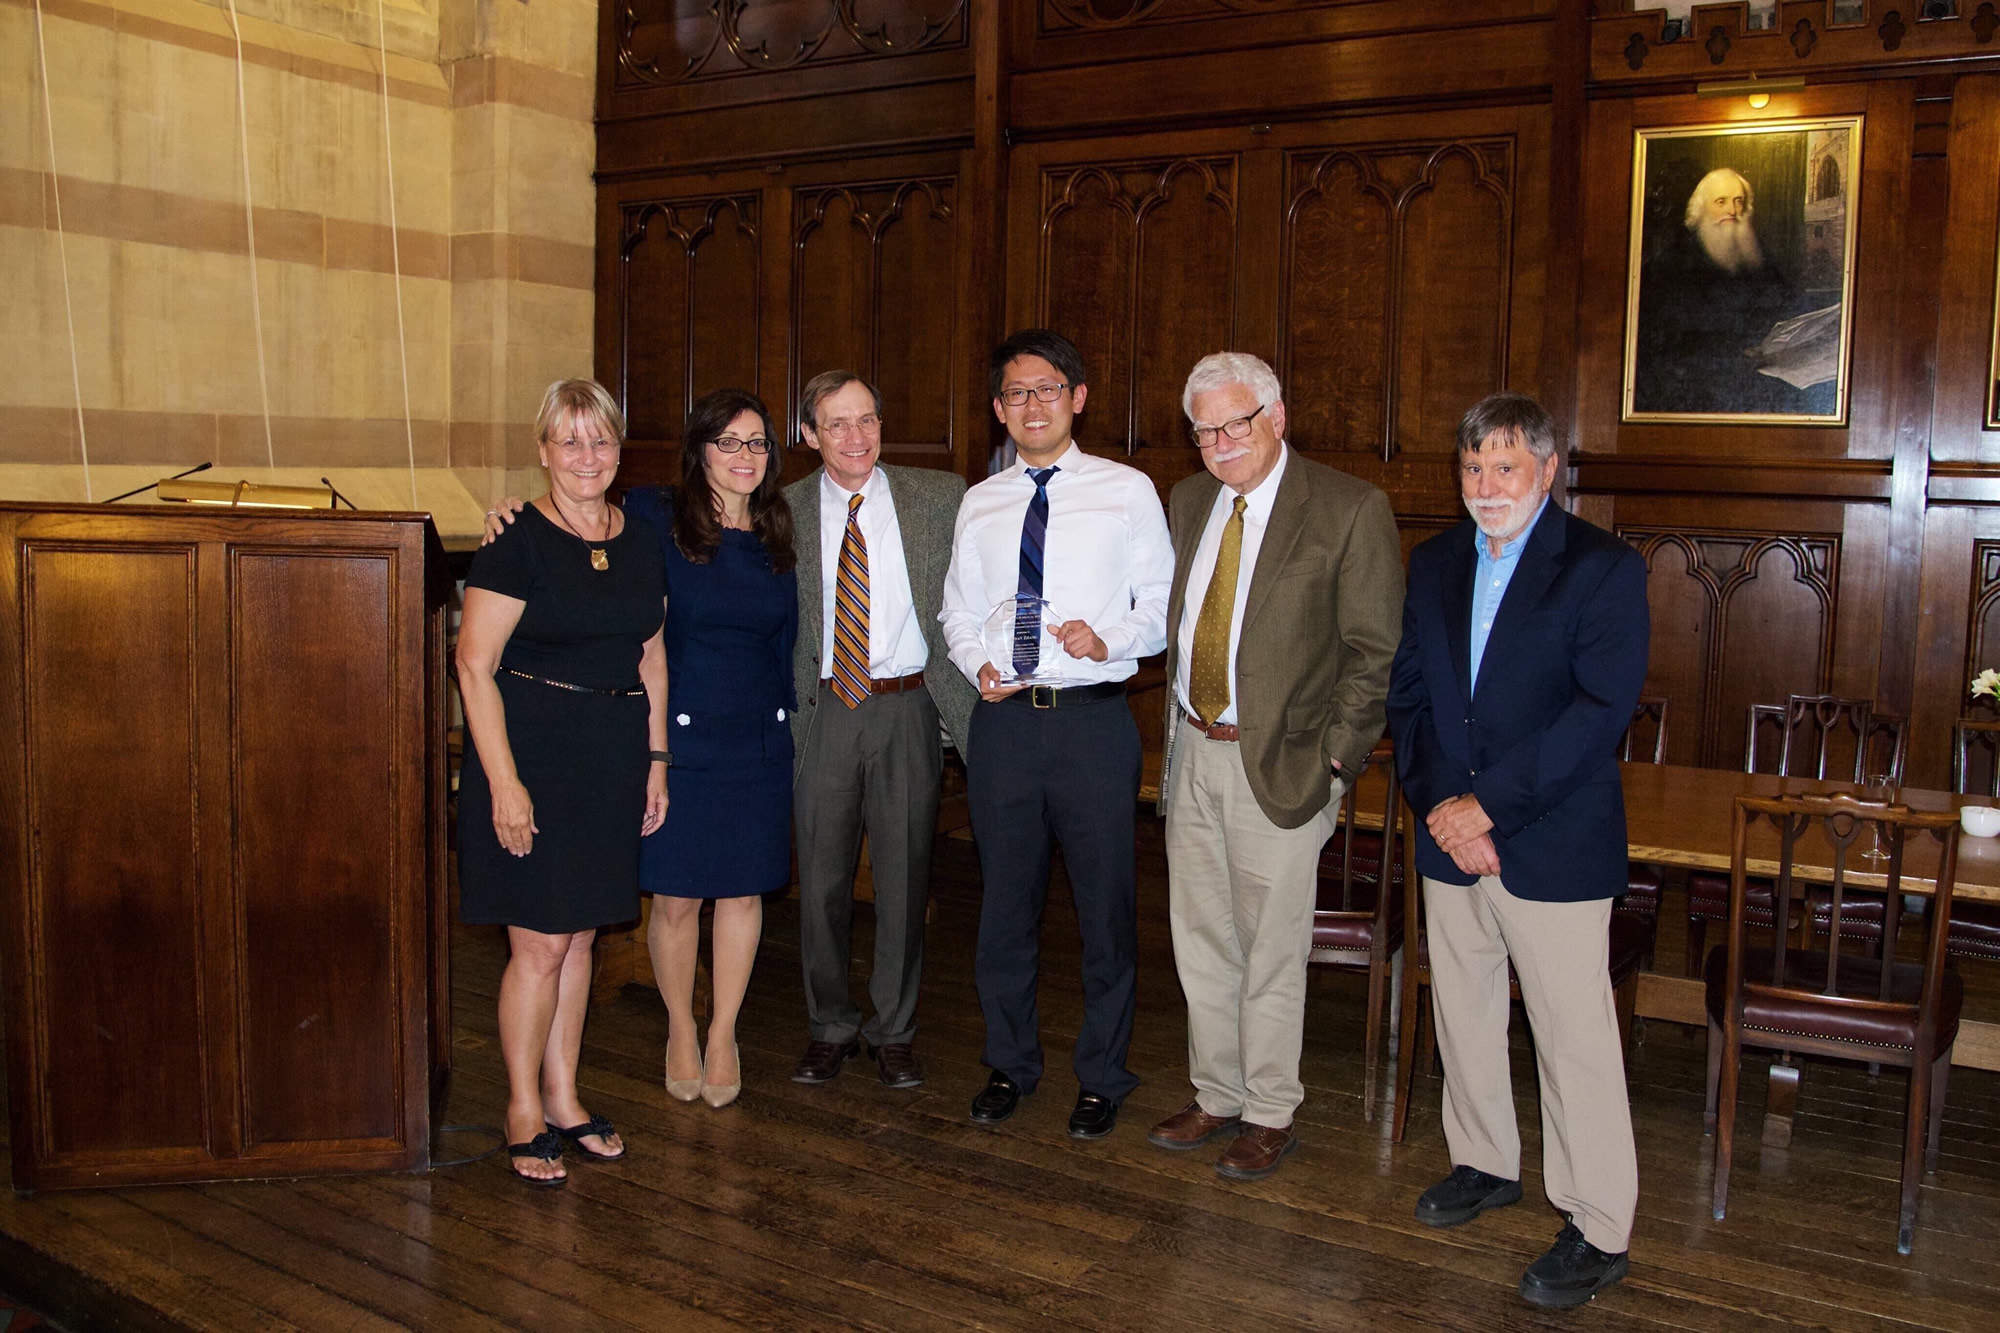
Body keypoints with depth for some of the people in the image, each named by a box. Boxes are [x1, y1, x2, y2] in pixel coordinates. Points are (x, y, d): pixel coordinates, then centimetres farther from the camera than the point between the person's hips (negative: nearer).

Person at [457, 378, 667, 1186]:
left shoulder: (640, 542, 9)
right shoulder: (518, 541, -10)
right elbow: (475, 666, -13)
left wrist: (656, 760, 12)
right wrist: (503, 781, -17)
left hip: (613, 756, 6)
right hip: (532, 753, -6)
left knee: (580, 936, 13)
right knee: (540, 944, -1)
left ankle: (564, 1100, 27)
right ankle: (524, 1111, 16)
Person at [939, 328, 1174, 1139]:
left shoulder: (1128, 492, 3)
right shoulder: (980, 504, 12)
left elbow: (1163, 605, 2)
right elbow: (958, 613, 16)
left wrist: (1111, 638, -17)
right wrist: (978, 664, -4)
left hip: (1093, 716, -3)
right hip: (1003, 717, 3)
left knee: (1104, 903, 5)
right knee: (1005, 900, 13)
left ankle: (1102, 1076, 24)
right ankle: (1009, 1063, 31)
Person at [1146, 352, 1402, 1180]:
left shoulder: (1350, 509, -10)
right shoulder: (1187, 502, 10)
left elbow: (1377, 650, -9)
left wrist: (1333, 755, -13)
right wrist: (1176, 722, 9)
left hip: (1279, 765, -6)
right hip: (1192, 753, 6)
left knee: (1271, 952, 5)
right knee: (1201, 943, 15)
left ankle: (1270, 1116, 23)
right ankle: (1217, 1098, 32)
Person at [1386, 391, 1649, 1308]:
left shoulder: (1605, 568, -7)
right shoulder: (1434, 563, 10)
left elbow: (1602, 708, -16)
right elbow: (1407, 692, 7)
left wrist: (1488, 802, -19)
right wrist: (1438, 805, -8)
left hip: (1554, 845, -5)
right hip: (1450, 842, 6)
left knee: (1574, 1039, 0)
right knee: (1462, 1014, 17)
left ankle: (1598, 1230, 13)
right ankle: (1486, 1164, 37)